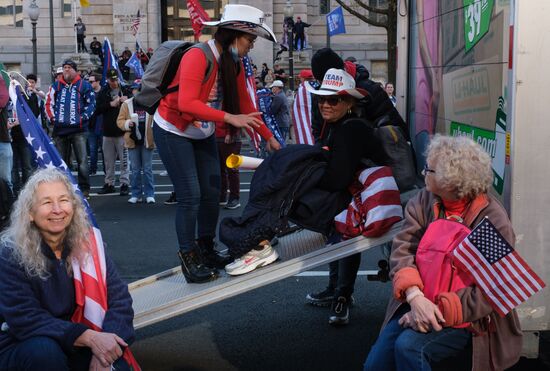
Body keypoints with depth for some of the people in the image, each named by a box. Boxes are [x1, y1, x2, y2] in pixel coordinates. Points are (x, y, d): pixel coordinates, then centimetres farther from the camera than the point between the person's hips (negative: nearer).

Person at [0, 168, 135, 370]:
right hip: (18, 349, -1)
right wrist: (88, 337, -32)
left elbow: (119, 297, -12)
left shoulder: (86, 245, -7)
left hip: (73, 346, 2)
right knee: (44, 350, -34)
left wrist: (103, 354, -28)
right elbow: (25, 319, -23)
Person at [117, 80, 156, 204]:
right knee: (135, 169, 7)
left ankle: (149, 194, 9)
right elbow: (120, 121, 4)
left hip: (147, 141, -1)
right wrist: (127, 124, -15)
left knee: (148, 169, 3)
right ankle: (136, 194, 14)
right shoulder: (126, 104, 3)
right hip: (133, 141, 1)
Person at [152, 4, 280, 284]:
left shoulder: (235, 64, -1)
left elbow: (245, 106, 4)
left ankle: (206, 251, 21)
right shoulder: (198, 57, -25)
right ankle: (189, 260, 2)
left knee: (212, 192, 7)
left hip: (203, 134, 8)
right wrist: (229, 118, -39)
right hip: (173, 132, -8)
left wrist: (269, 137, 1)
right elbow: (186, 103, -35)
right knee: (190, 196, -10)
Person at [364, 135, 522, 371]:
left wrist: (438, 311, -23)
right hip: (415, 303, 5)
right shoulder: (424, 201, 1)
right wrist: (415, 298, -23)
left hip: (466, 318, -4)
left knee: (409, 347, -28)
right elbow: (402, 249, -7)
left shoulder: (494, 222, -14)